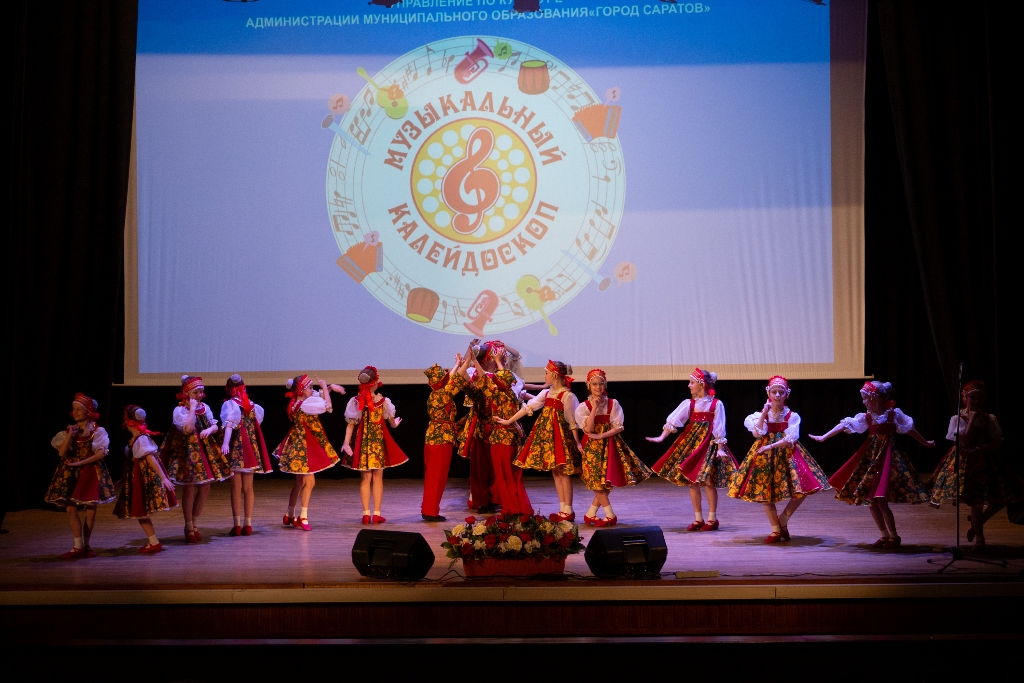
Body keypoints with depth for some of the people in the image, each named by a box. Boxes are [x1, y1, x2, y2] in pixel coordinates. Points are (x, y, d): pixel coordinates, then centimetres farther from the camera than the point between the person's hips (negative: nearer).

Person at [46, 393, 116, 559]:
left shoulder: (97, 431, 2)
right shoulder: (70, 430, 11)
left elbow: (100, 453, -9)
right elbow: (62, 452, 1)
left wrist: (80, 463, -15)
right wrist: (69, 435, -9)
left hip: (90, 472, -3)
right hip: (71, 473, 3)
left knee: (90, 510, -1)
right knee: (71, 508, -8)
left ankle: (86, 545, 10)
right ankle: (78, 546, -7)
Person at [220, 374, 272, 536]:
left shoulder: (229, 404, -6)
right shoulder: (252, 405, 10)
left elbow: (229, 424, -21)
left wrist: (225, 443, -33)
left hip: (236, 449, -5)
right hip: (251, 448, 5)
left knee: (236, 488, -1)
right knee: (248, 488, 10)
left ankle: (237, 525, -2)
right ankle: (248, 524, 10)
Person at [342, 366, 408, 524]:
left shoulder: (356, 401, -6)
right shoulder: (382, 401, -8)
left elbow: (351, 423, -9)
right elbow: (392, 423, 4)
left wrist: (346, 442, -7)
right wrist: (396, 422, 27)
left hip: (362, 442, 1)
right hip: (379, 441, -1)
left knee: (365, 478, 9)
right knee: (378, 477, 8)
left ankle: (366, 514, 7)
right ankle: (377, 514, 7)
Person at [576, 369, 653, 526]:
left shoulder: (613, 404, 1)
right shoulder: (584, 407, -1)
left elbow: (618, 428, -5)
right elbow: (588, 429, -13)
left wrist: (600, 436, -15)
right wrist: (595, 408, -15)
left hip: (610, 445, 1)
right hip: (592, 447, -1)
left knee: (605, 482, 0)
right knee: (596, 481, -9)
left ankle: (590, 514, 12)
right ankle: (610, 515, -3)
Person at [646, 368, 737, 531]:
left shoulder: (716, 404, -5)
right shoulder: (689, 403, 5)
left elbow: (719, 429, -5)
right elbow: (673, 421, 0)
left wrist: (720, 448, -10)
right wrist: (661, 437, -8)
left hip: (709, 443, -4)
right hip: (691, 441, 4)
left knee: (708, 481, -6)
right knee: (692, 482, 4)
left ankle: (712, 519, 5)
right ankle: (698, 519, 13)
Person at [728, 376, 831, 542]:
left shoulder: (792, 416, 1)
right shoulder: (761, 414, 5)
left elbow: (790, 439, -11)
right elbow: (758, 433, -11)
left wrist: (771, 446, -22)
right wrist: (764, 413, -13)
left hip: (787, 453, -1)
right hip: (765, 454, 1)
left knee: (803, 486, -15)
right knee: (764, 491, -3)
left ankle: (783, 518, 6)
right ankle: (776, 530, 10)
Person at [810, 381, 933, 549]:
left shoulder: (894, 413, -5)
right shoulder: (866, 417, 4)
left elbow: (910, 430, 6)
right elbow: (844, 425, 2)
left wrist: (925, 443, 15)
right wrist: (823, 437, 1)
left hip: (888, 455, -5)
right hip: (871, 457, 5)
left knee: (881, 500, -11)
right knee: (870, 500, 3)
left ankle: (894, 536, 5)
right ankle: (885, 535, 18)